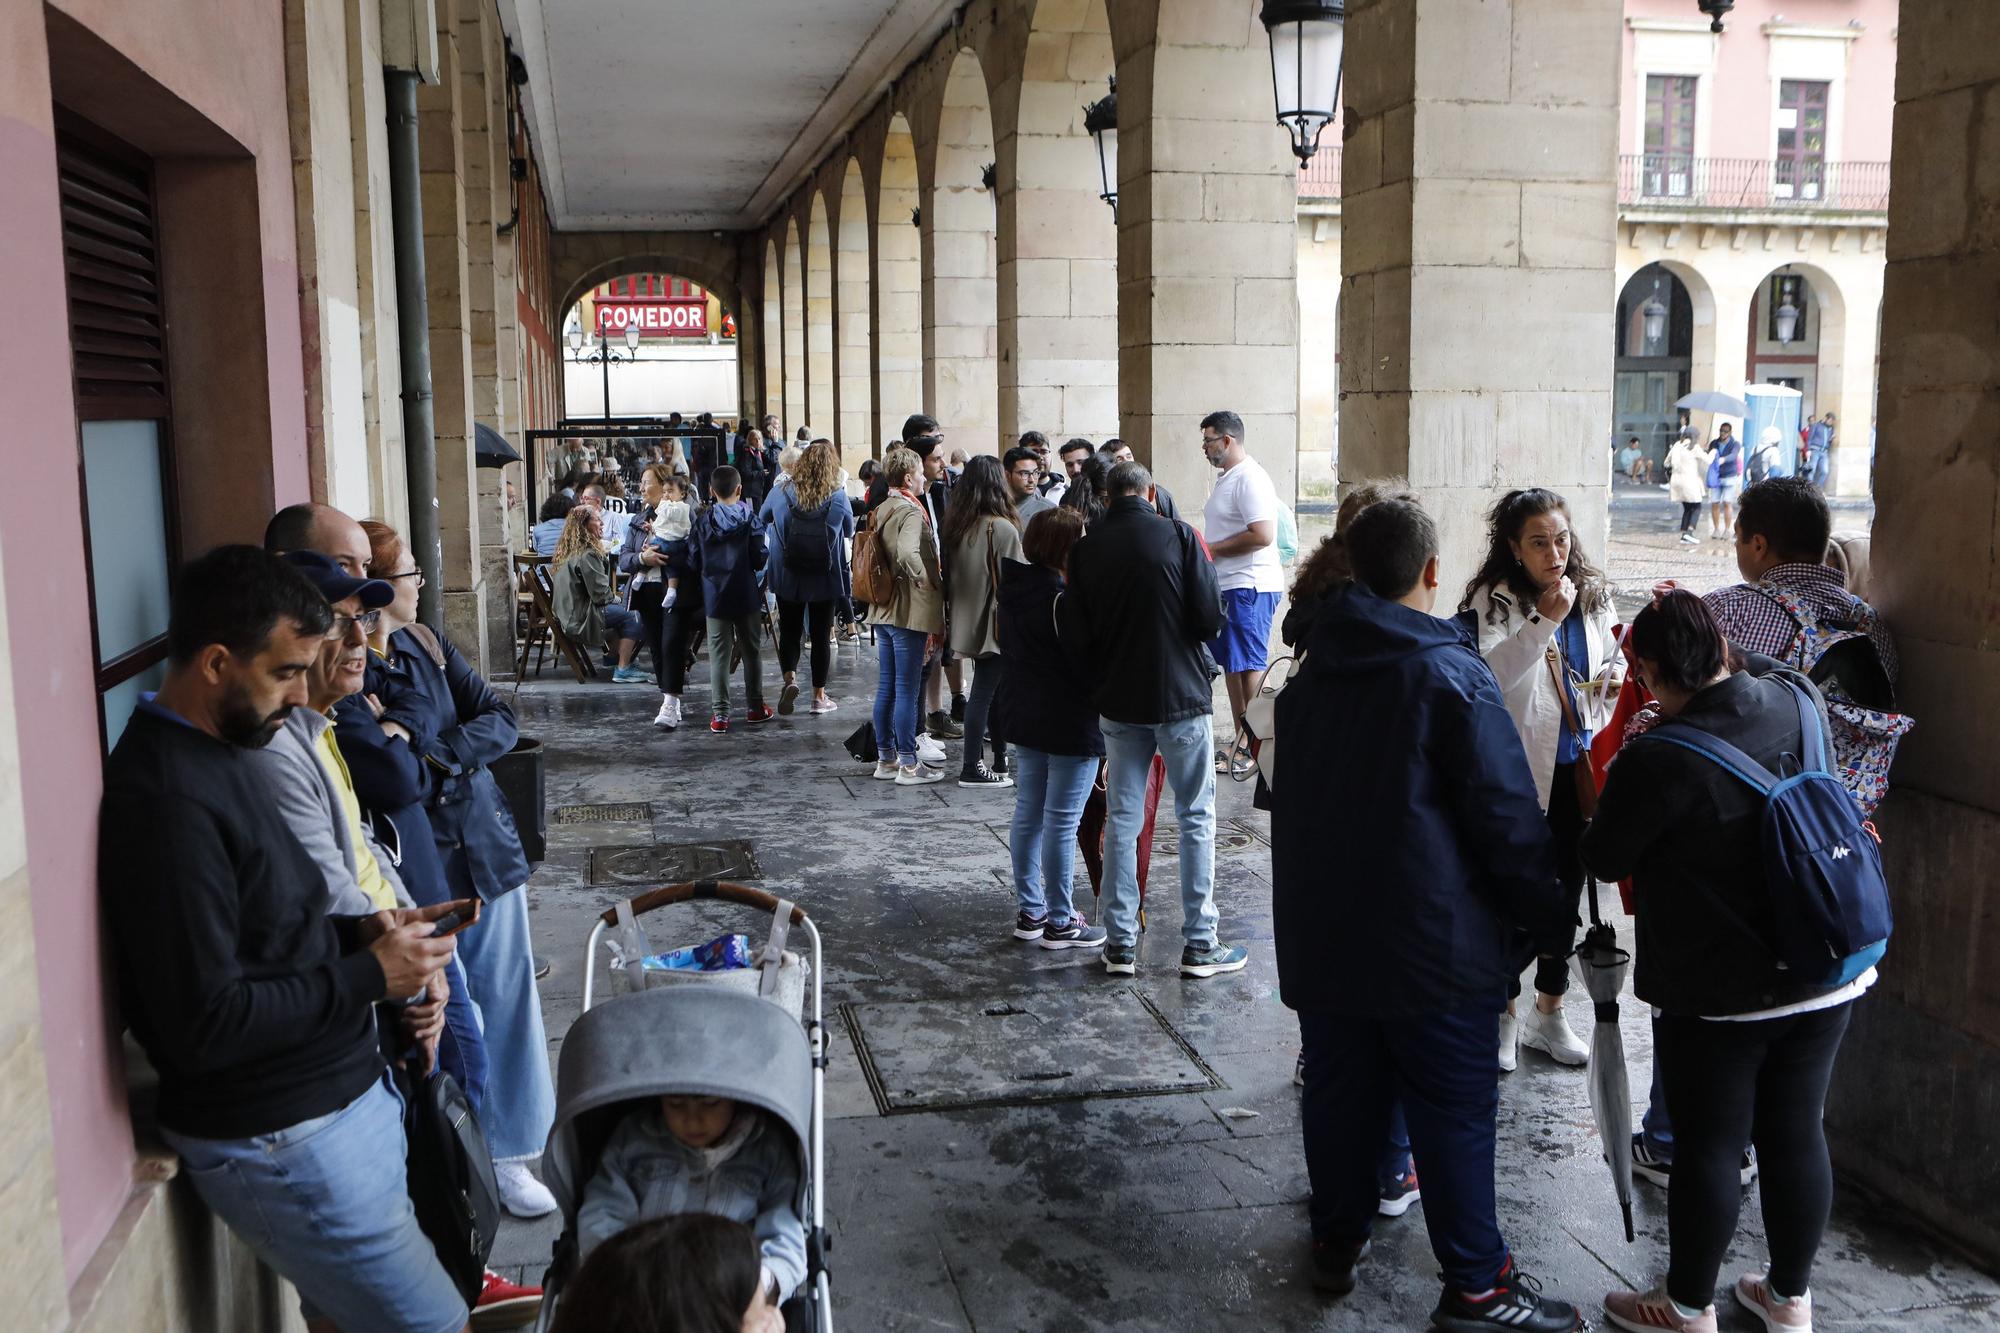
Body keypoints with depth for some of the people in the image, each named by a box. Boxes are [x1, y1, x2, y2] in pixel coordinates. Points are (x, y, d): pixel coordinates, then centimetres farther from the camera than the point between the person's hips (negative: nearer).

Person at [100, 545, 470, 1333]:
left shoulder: (209, 754, 9)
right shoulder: (165, 799, -23)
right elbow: (202, 1024, -25)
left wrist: (357, 931, 2)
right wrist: (367, 977, -17)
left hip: (338, 1104, 9)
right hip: (282, 1141, -9)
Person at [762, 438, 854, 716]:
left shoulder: (781, 493, -7)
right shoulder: (838, 496, -11)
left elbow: (762, 520, 11)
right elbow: (850, 531, 5)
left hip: (788, 577, 1)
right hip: (825, 578, -1)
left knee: (789, 631, 12)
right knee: (821, 634, 9)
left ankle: (790, 678, -12)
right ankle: (819, 696, 15)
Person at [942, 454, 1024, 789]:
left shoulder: (955, 526, 5)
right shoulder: (1002, 529, -17)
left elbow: (948, 576, 12)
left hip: (967, 622, 8)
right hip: (996, 622, -7)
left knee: (986, 690, 16)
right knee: (984, 693, -3)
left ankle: (1000, 760, 24)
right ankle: (972, 768, 2)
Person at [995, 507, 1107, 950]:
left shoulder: (1013, 590, 6)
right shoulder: (1063, 598, -21)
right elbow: (1084, 660, -18)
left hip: (1024, 714, 9)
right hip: (1069, 722, -9)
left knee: (1028, 814, 15)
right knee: (1062, 822, -1)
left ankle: (1030, 911, 25)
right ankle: (1060, 922, 7)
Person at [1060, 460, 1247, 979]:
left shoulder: (1086, 548, -1)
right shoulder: (1178, 536, -9)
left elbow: (1074, 634, -2)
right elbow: (1210, 618, -13)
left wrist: (1098, 682, 13)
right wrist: (1183, 634, 9)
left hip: (1118, 703, 3)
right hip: (1181, 699, -3)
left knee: (1121, 819, 11)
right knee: (1196, 818, 7)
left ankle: (1120, 943, 14)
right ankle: (1199, 944, 9)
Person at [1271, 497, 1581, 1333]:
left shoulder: (1311, 672, 8)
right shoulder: (1451, 672, -13)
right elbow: (1505, 812, -13)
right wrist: (1545, 909, -1)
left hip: (1320, 933, 6)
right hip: (1431, 940, -6)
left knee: (1340, 1090, 16)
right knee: (1454, 1110, 3)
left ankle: (1337, 1241, 29)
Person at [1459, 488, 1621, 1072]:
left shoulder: (1591, 594, 6)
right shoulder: (1492, 602, -13)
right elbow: (1487, 675, -28)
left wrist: (1616, 677, -1)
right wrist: (1545, 621, -32)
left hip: (1578, 764, 6)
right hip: (1520, 767, -6)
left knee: (1568, 887, 15)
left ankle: (1549, 1012, 31)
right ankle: (1505, 1014, 21)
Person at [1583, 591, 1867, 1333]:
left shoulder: (1658, 760, -22)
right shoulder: (1798, 701, -5)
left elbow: (1604, 860, -7)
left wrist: (1610, 793, 11)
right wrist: (1694, 625, 22)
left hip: (1718, 993, -6)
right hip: (1827, 974, 6)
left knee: (1708, 1147, 8)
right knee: (1797, 1134, 17)